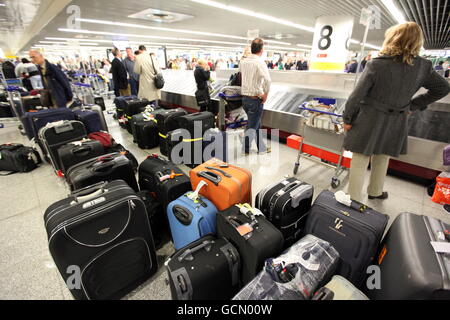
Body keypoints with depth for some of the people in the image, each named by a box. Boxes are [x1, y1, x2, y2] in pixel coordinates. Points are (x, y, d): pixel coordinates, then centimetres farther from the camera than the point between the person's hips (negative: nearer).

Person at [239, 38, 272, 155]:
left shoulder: (243, 61, 6)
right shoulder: (260, 62, -14)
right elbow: (267, 80, -26)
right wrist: (265, 95, -14)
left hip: (245, 97, 7)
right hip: (256, 99, -7)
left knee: (257, 124, 18)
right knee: (252, 126, 2)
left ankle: (261, 147, 30)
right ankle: (245, 150, 8)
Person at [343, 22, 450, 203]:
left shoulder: (376, 64, -14)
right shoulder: (423, 66, 1)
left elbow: (357, 96, -15)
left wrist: (347, 119, -6)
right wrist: (413, 105, 13)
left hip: (368, 121, -5)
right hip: (395, 124, 5)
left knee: (359, 162, 3)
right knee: (382, 159, 23)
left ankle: (355, 201, 10)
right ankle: (375, 192, 41)